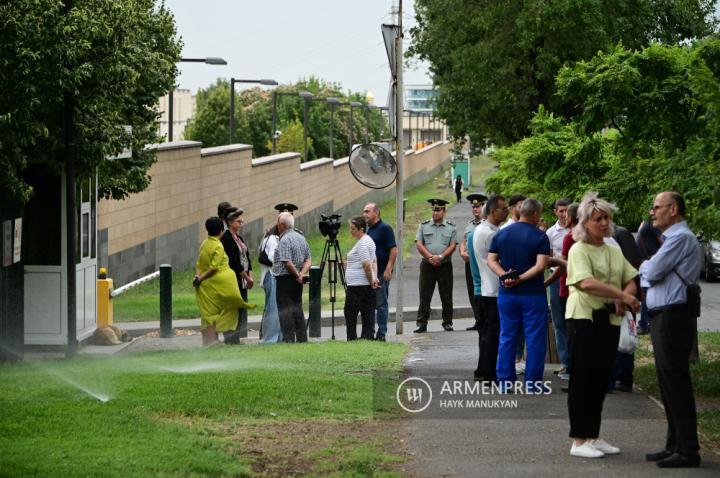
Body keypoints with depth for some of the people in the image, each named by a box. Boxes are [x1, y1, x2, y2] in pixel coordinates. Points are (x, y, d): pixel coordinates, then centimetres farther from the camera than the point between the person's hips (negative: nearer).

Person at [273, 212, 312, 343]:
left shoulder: (284, 240, -14)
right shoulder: (301, 238, 13)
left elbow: (287, 262, -21)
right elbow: (308, 261, 10)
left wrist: (297, 275, -10)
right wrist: (302, 274, -4)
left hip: (285, 279, -8)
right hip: (297, 281, 8)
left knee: (285, 309, -6)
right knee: (298, 308, 11)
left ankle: (288, 338, -9)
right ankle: (302, 338, 11)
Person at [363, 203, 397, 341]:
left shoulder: (385, 228, -9)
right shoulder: (368, 230, 15)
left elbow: (394, 250, -13)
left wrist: (388, 270, -19)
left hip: (381, 273, -8)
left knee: (381, 304, -4)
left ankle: (381, 334, 0)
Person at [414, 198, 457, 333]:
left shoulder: (451, 227, 7)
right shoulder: (424, 226, 8)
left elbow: (452, 246, -1)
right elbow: (419, 244, 0)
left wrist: (440, 257, -16)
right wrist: (430, 257, -13)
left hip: (445, 266, 0)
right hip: (427, 266, 0)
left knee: (446, 296, 3)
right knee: (424, 296, -2)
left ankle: (447, 323, 11)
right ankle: (422, 324, 0)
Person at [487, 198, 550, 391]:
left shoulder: (501, 234, 6)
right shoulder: (539, 236, -8)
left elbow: (491, 260, 1)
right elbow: (541, 265, -18)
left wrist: (505, 275, -11)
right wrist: (521, 279, -17)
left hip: (506, 294, 4)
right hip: (532, 294, -4)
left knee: (507, 337, 11)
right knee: (535, 338, 2)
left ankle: (504, 381, 11)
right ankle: (532, 383, 2)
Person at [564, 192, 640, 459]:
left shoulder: (614, 251, 15)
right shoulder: (579, 250, -8)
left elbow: (630, 281, 14)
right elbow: (586, 282, -22)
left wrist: (624, 298, -10)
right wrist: (622, 295, -27)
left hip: (609, 319, 7)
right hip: (583, 318, -7)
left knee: (601, 377, 10)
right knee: (582, 378, -4)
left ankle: (593, 436, 19)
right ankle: (579, 441, 0)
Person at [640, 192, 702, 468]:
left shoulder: (680, 238, -14)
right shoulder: (672, 238, 20)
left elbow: (653, 272, -17)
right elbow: (649, 276, 21)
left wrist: (643, 265, 4)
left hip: (673, 318, -11)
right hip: (663, 317, 11)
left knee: (675, 383, -8)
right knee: (668, 383, 14)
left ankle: (687, 450, -6)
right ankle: (675, 445, 20)